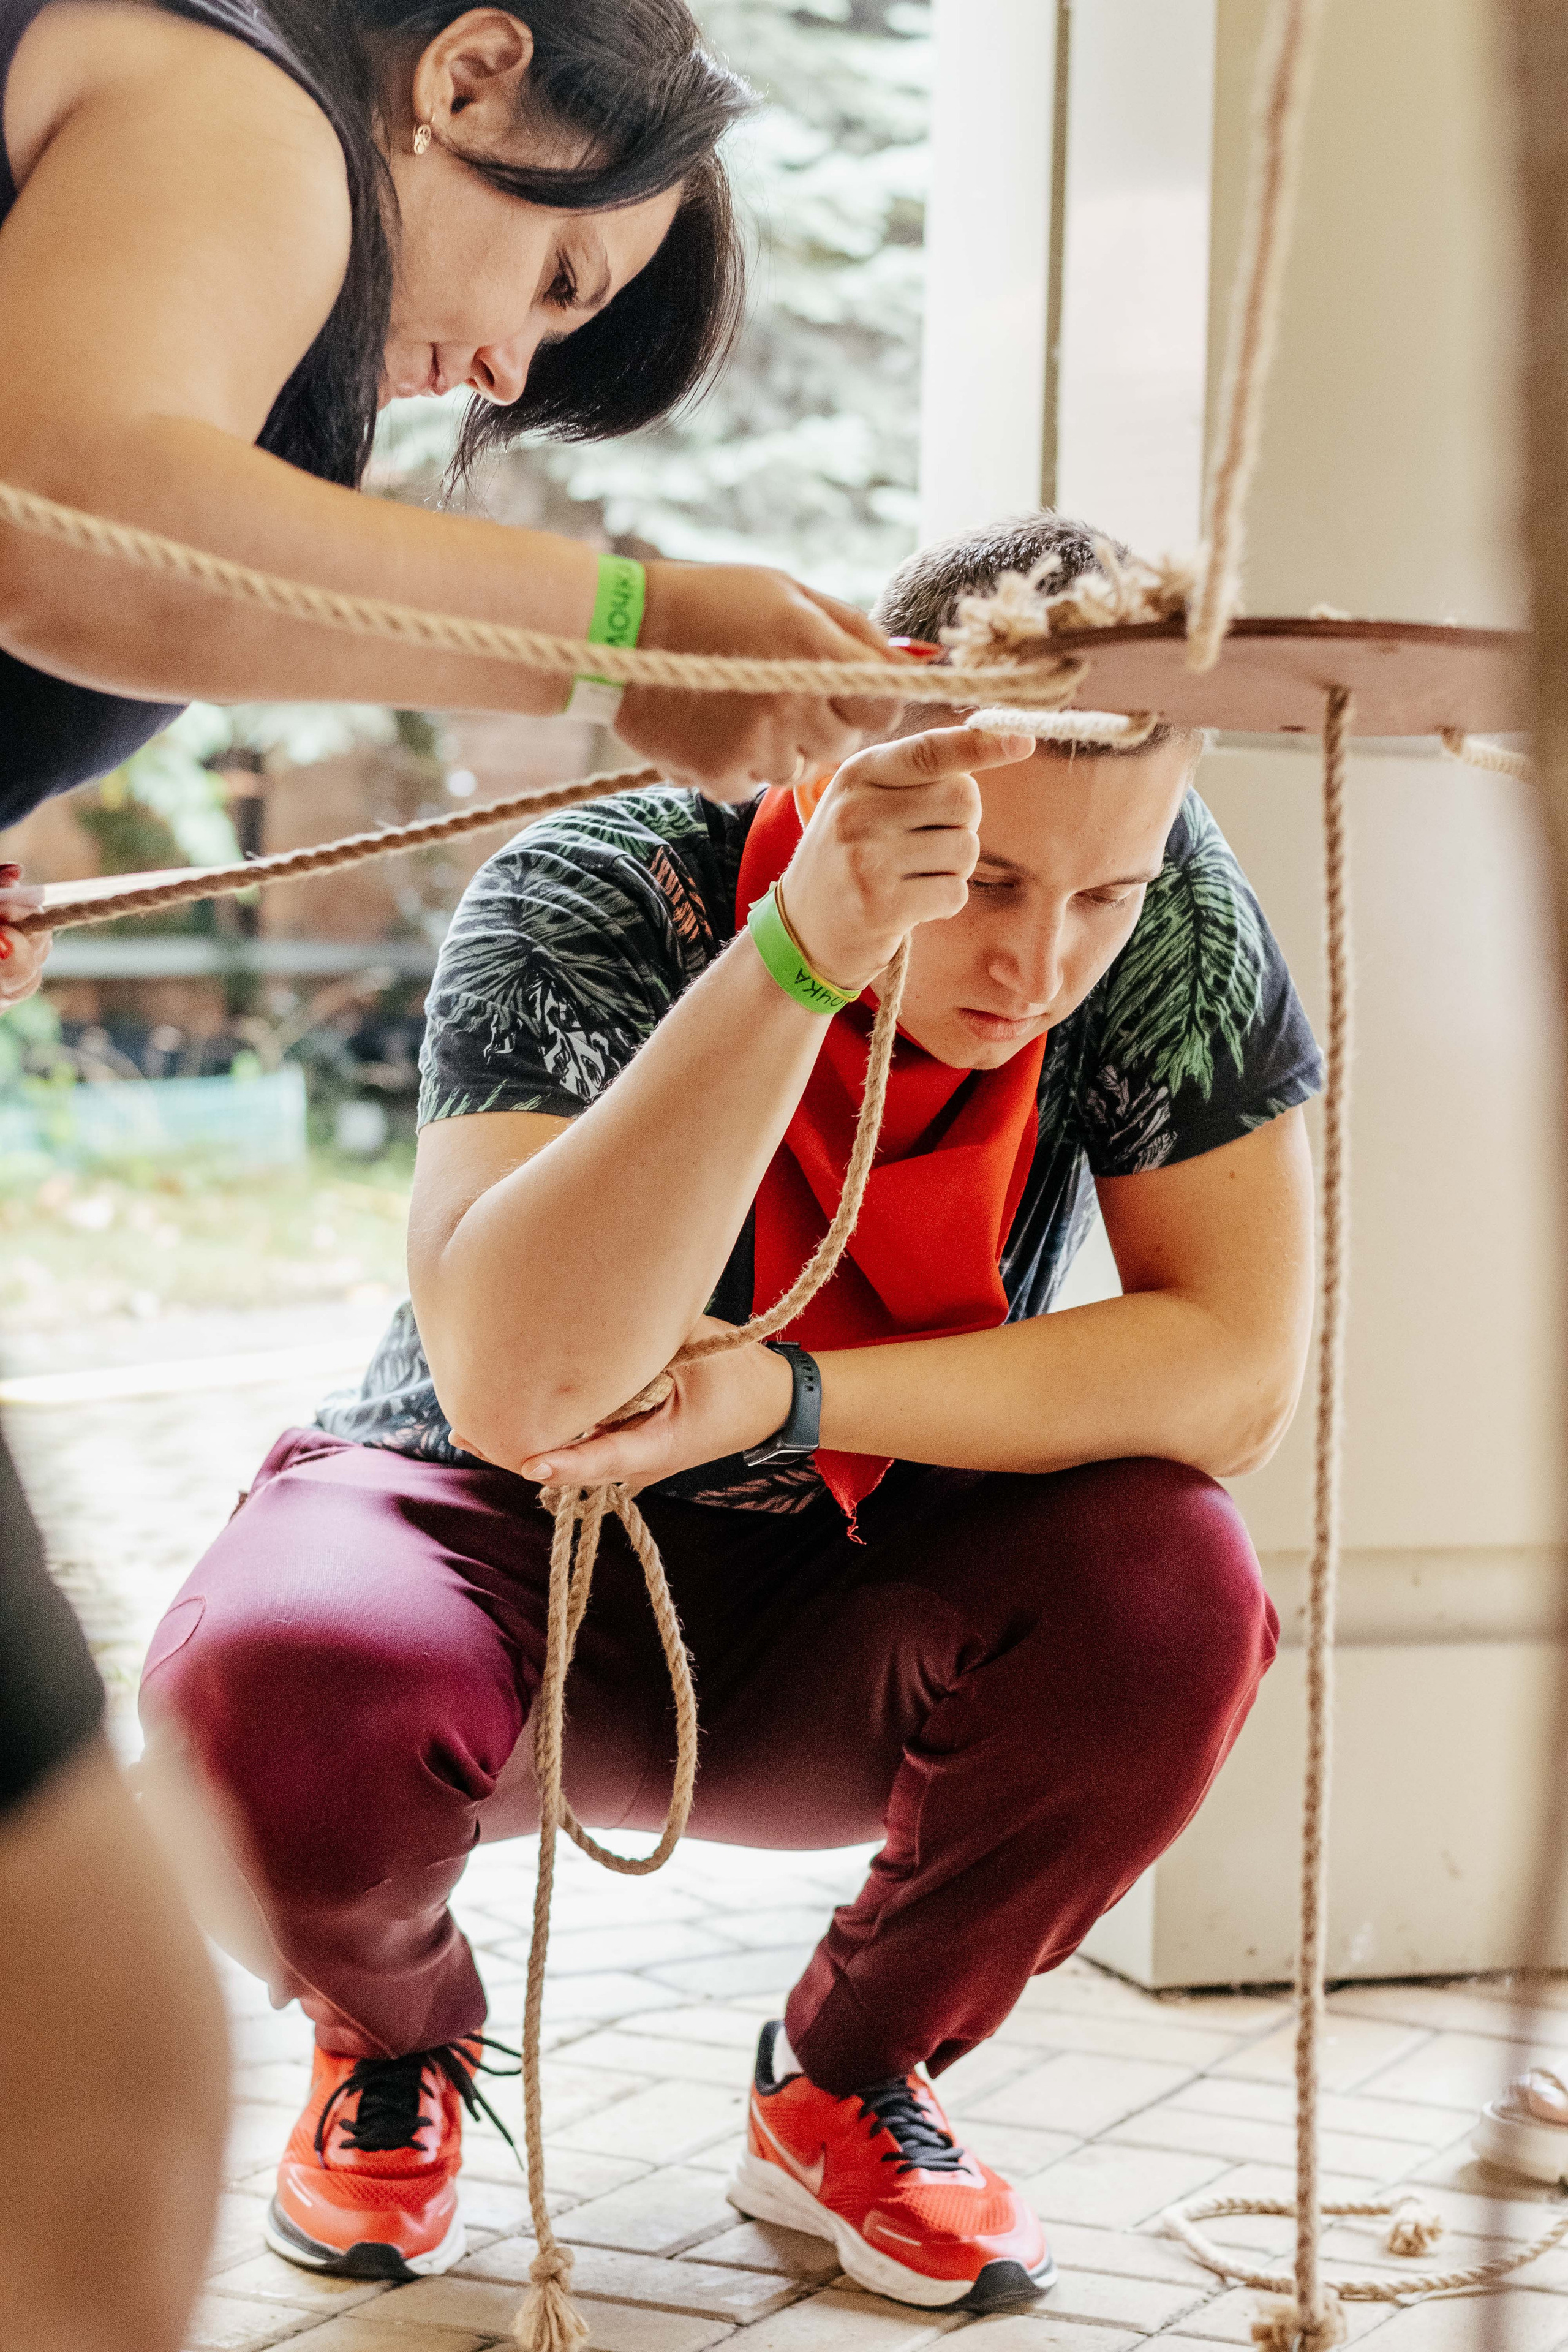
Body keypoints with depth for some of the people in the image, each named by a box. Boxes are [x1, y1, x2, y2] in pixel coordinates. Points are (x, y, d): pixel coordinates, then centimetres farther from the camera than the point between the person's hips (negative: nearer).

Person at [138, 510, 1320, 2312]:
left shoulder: (1174, 910, -18)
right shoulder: (593, 904, -27)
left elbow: (1236, 1372, -19)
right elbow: (514, 1384, -42)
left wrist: (785, 1397, -28)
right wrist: (806, 952, -49)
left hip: (845, 1617, 3)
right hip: (516, 1570, -2)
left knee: (1169, 1592, -28)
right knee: (274, 1686, -35)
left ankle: (843, 2087, 2)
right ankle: (393, 2045, 6)